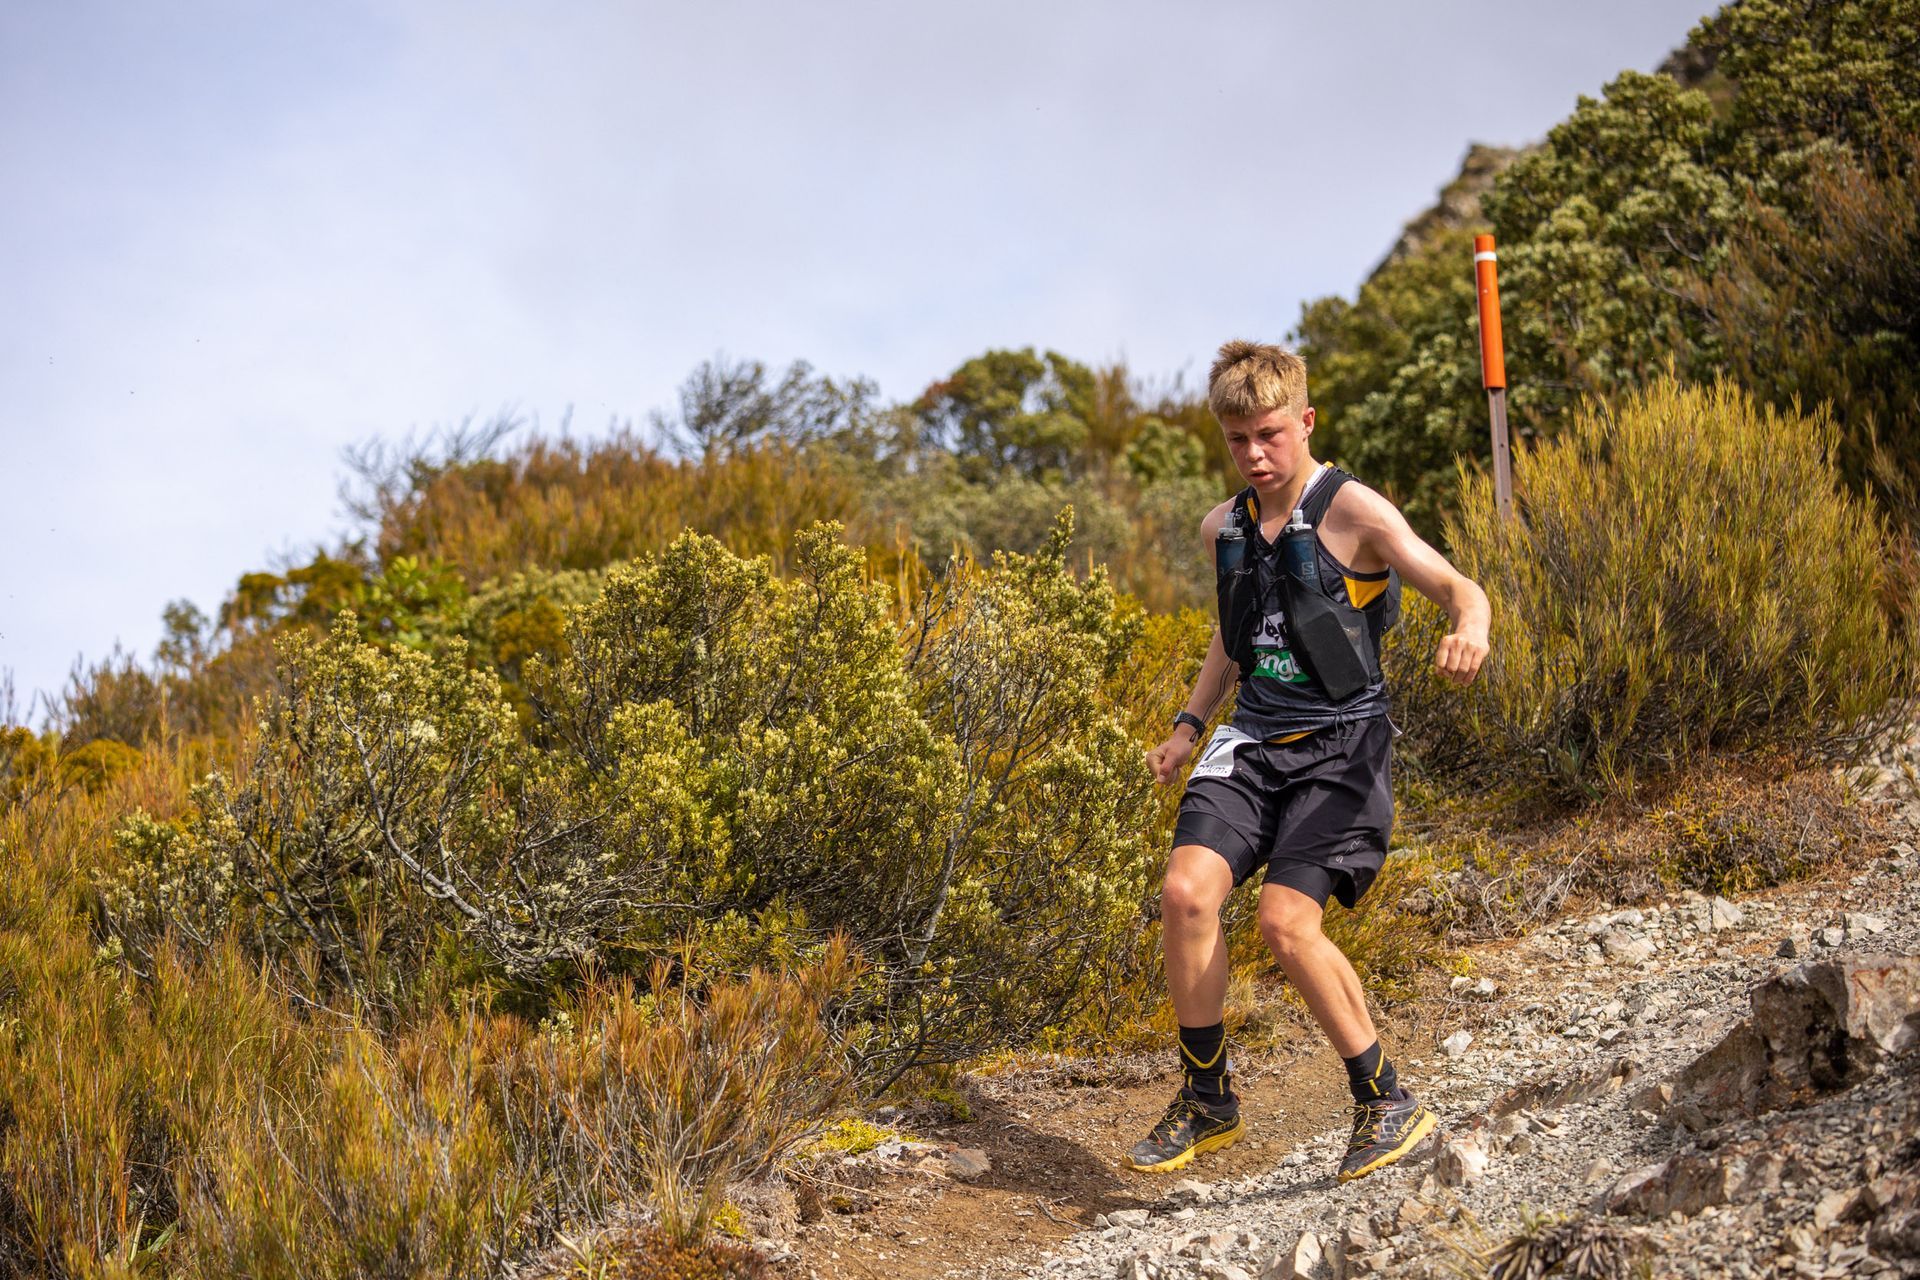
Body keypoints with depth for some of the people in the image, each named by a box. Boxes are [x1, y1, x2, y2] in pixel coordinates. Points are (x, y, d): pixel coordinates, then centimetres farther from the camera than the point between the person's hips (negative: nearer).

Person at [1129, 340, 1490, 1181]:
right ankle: (1207, 1102, 1)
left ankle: (1389, 1102, 1)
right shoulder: (1223, 529, 10)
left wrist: (1467, 628, -41)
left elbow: (1456, 587, -18)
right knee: (1186, 891, -16)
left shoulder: (1352, 512, -9)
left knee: (1287, 921, -19)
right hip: (1254, 738, 5)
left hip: (1340, 741, -5)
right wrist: (1189, 724, 18)